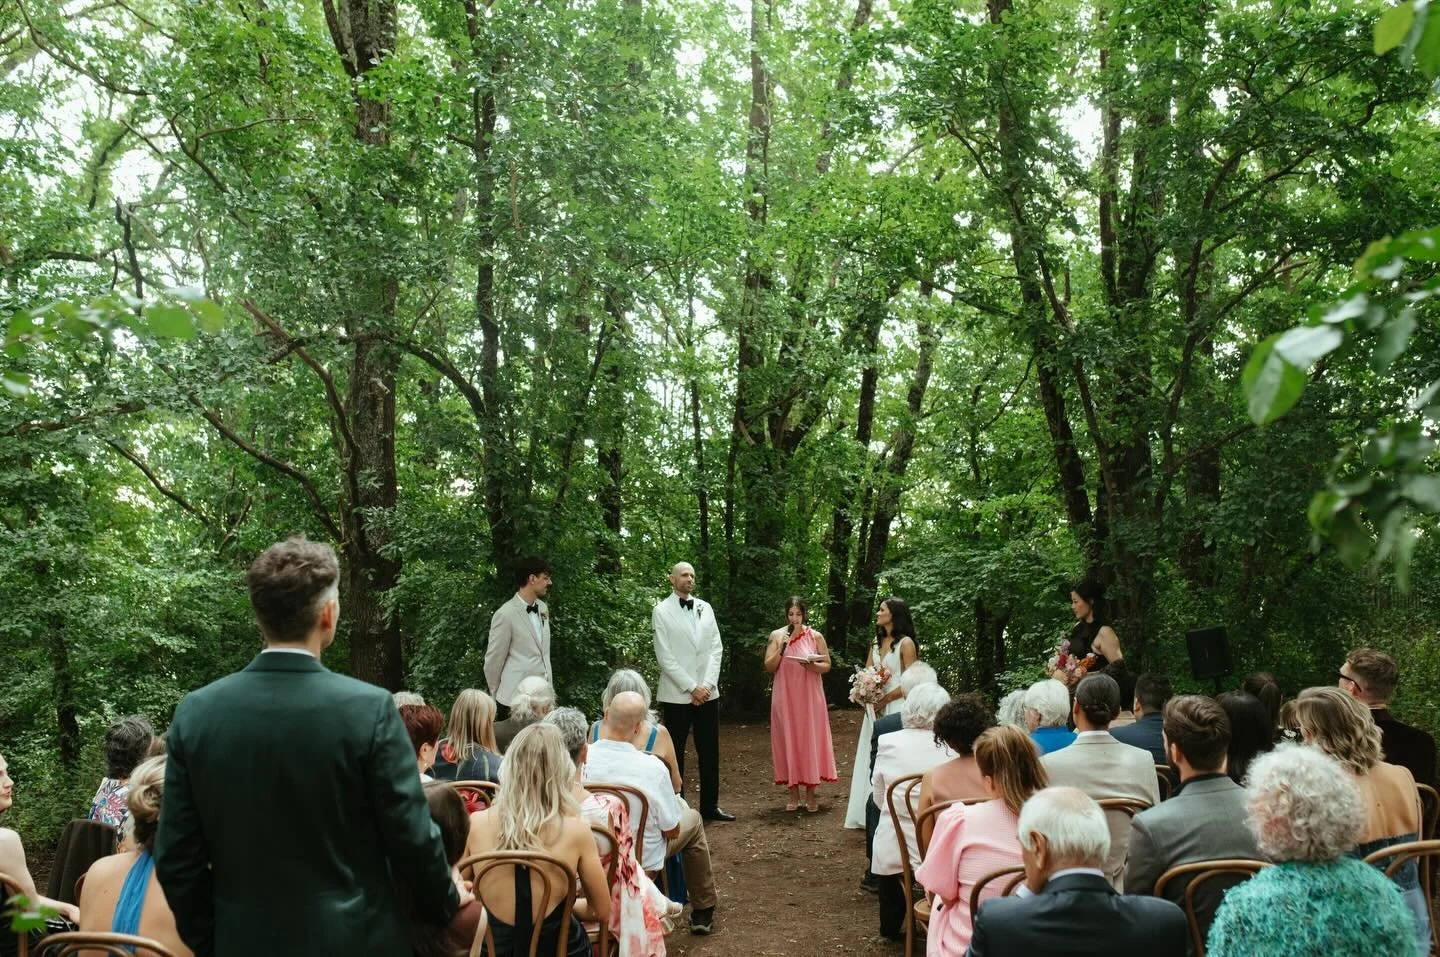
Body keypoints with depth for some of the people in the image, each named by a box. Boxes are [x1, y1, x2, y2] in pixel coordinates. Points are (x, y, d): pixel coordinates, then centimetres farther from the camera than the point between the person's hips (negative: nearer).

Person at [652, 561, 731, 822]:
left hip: (708, 692, 4)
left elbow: (716, 648, 6)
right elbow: (665, 656, -9)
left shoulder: (705, 608, 9)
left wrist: (707, 685, -6)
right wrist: (691, 687, -12)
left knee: (710, 751, 9)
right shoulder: (662, 611, -4)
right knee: (675, 752, 5)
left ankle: (710, 805, 19)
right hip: (677, 694, -4)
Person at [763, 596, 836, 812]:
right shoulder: (777, 635, 2)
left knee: (810, 740, 1)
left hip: (810, 697, 0)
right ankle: (794, 795, 11)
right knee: (788, 740, 2)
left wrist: (812, 666, -16)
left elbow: (827, 665, 4)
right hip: (785, 697, 0)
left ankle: (810, 795, 9)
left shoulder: (815, 636, 1)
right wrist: (782, 646, -14)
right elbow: (769, 667, -2)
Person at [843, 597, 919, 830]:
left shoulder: (906, 643, -8)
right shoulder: (877, 642, 14)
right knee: (873, 757, 8)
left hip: (895, 707, -7)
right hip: (875, 707, 7)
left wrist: (885, 699, -13)